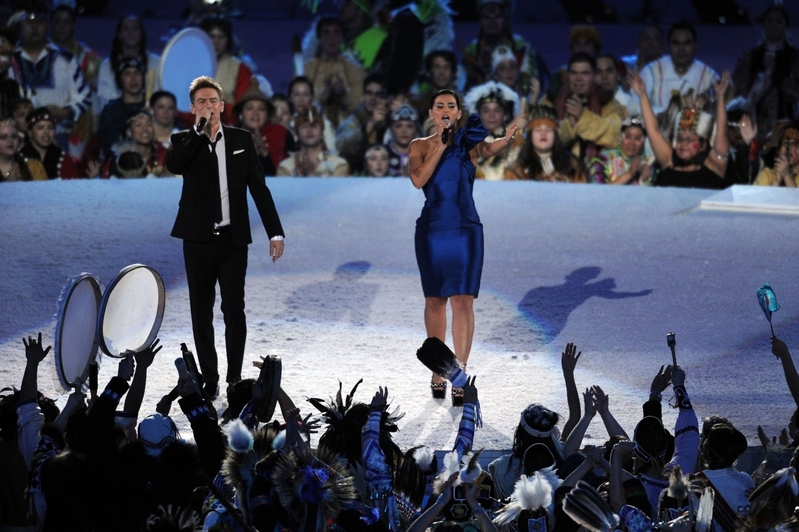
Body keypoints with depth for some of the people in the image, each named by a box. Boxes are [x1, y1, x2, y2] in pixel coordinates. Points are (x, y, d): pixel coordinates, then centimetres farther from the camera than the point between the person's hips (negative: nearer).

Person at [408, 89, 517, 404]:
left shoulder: (467, 143, 1)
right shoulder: (420, 146, 5)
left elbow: (487, 149, -23)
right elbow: (418, 179, -13)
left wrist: (505, 140, -45)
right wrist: (441, 146, -15)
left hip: (465, 230, -1)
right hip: (431, 231, 1)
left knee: (462, 300, -8)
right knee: (435, 300, 9)